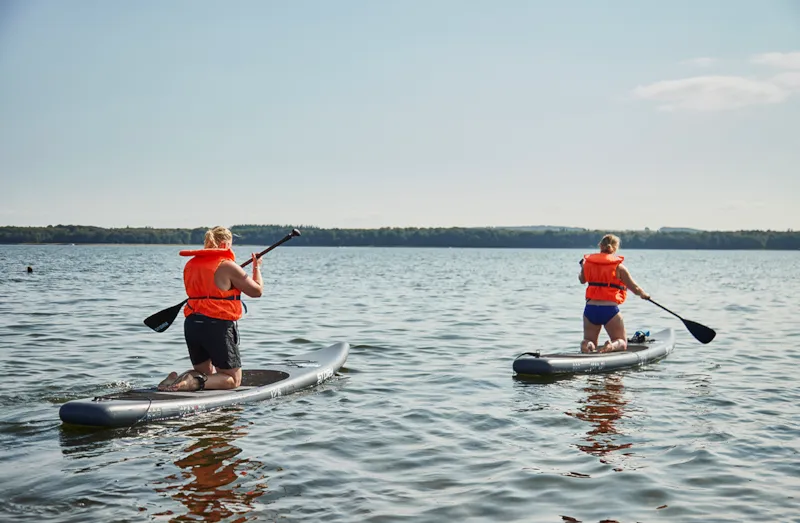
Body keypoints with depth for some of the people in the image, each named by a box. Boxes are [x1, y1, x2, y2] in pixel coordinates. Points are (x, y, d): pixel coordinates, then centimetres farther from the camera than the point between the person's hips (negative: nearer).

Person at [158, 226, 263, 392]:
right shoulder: (227, 266, -9)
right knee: (234, 379, 6)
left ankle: (177, 378, -3)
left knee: (205, 372, 26)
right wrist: (257, 267, 14)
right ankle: (195, 383, -19)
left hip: (191, 324, 7)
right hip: (218, 327, -7)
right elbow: (257, 291, -3)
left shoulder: (190, 265, 11)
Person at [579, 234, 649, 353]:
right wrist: (644, 295, 26)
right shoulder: (619, 266, -2)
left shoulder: (587, 262, 6)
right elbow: (635, 288, 4)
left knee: (589, 342, 19)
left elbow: (582, 280, 25)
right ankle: (612, 346, -22)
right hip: (610, 309, -3)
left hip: (590, 309, 3)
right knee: (622, 343, 13)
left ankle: (586, 344, -18)